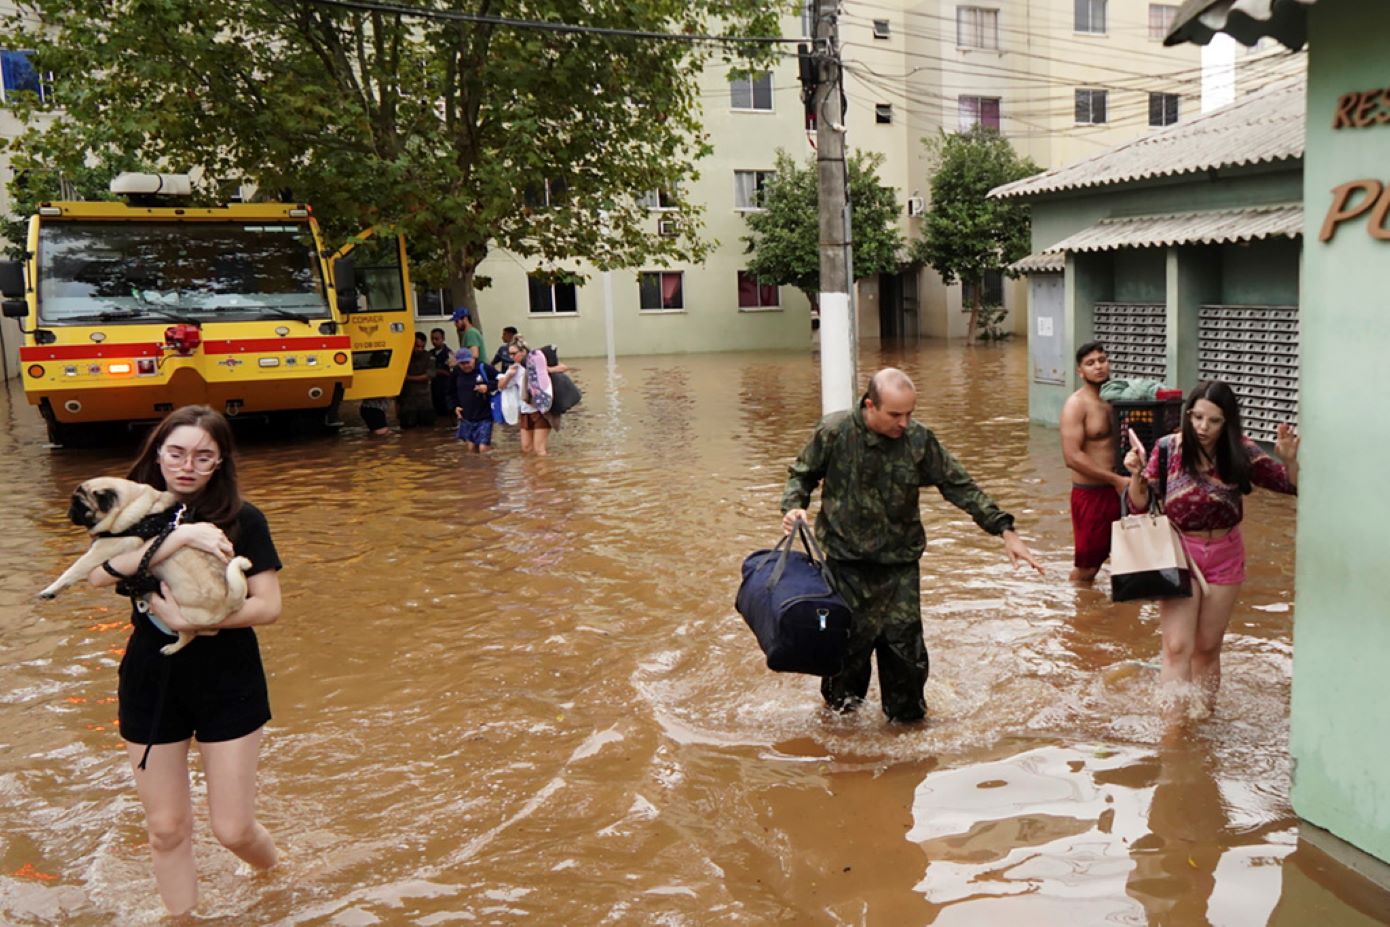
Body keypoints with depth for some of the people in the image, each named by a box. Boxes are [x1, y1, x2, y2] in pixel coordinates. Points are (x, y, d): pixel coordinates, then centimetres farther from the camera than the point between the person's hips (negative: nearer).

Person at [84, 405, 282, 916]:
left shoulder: (242, 519, -7)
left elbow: (268, 606, -13)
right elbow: (99, 574, -19)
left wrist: (189, 620, -23)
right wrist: (179, 536, -27)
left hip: (228, 684, -2)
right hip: (151, 683, 2)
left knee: (233, 830, 5)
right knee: (166, 830, 11)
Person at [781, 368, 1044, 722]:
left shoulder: (919, 440, -6)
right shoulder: (834, 432, -10)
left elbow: (960, 487, -1)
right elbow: (802, 475, 5)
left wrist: (1004, 530, -5)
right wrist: (793, 507, -15)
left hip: (900, 563, 2)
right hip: (847, 561, -1)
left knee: (905, 645, 3)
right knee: (849, 641, 3)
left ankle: (907, 716, 25)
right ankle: (840, 702, 30)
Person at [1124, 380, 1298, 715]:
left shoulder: (1240, 452, -8)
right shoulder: (1168, 448, -11)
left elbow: (1290, 485, 0)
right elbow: (1140, 506, -7)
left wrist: (1289, 459, -20)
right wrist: (1136, 474, -26)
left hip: (1224, 557, 2)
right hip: (1178, 552, -2)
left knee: (1207, 647, 15)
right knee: (1178, 647, -9)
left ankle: (1204, 715, 30)